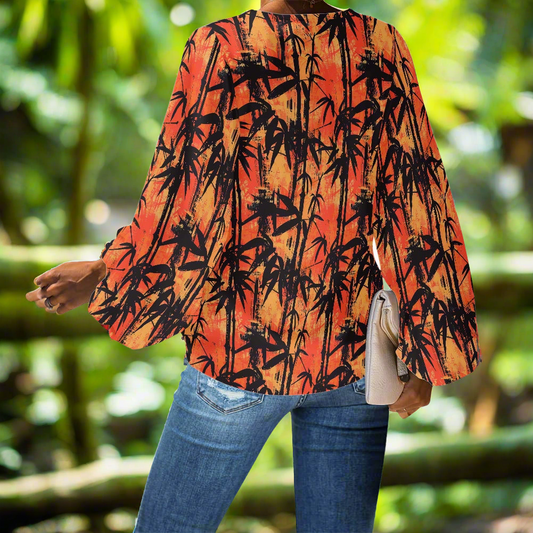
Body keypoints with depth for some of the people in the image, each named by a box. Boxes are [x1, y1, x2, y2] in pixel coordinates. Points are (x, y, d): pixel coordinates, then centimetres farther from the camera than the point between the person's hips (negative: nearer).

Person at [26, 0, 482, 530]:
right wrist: (422, 353, 3)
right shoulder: (382, 47, -1)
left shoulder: (223, 47, -11)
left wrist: (107, 277, 5)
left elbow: (184, 207, -12)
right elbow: (416, 198, -3)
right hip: (354, 353, 4)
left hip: (246, 351, -3)